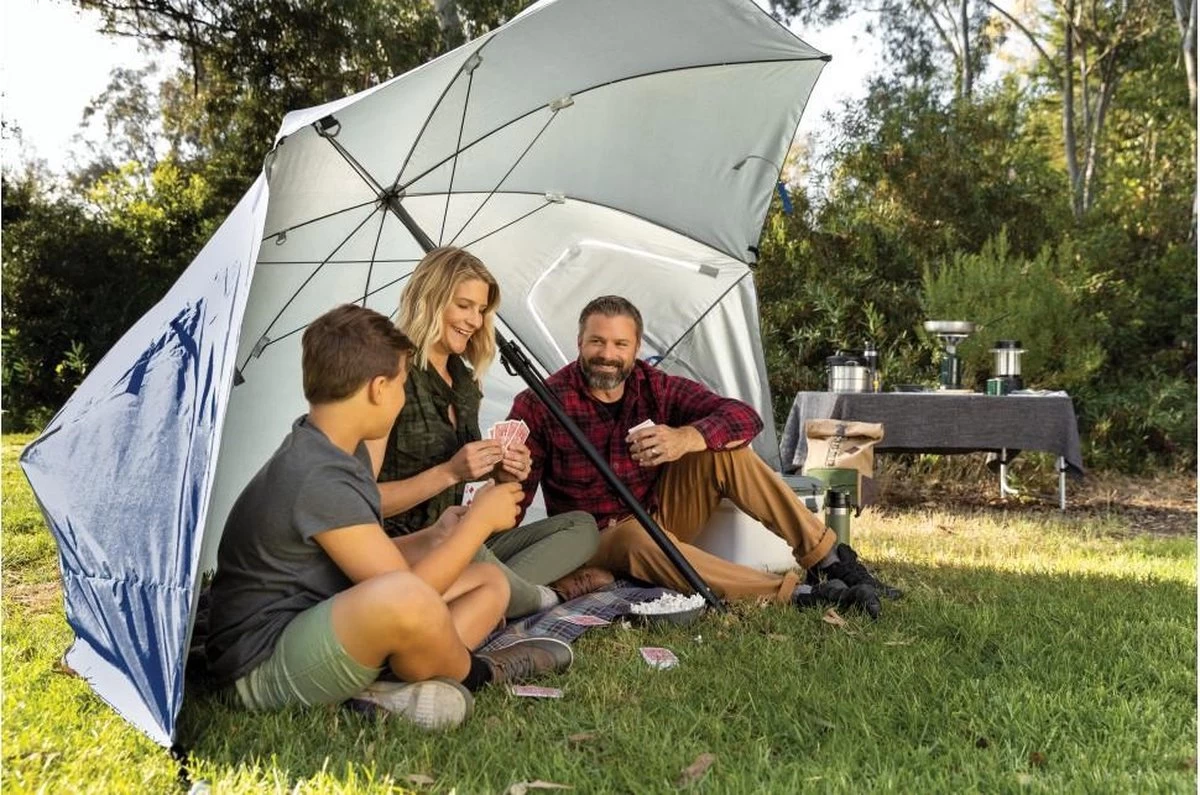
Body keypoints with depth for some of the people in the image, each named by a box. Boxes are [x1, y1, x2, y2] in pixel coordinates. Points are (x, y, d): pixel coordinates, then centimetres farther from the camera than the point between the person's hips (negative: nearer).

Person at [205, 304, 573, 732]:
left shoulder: (344, 452, 7)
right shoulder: (318, 478, -24)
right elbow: (403, 593, -23)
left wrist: (434, 536, 7)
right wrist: (480, 518, -12)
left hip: (325, 629, 10)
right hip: (264, 665, -10)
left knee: (489, 582, 9)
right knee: (406, 598, -40)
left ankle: (393, 688, -14)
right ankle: (473, 673, -7)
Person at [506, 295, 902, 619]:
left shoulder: (657, 388, -5)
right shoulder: (539, 406, -14)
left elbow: (745, 417, -16)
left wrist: (688, 438, -35)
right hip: (596, 543, -4)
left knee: (724, 450, -17)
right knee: (637, 536, -39)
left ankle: (830, 559, -14)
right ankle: (796, 593, -42)